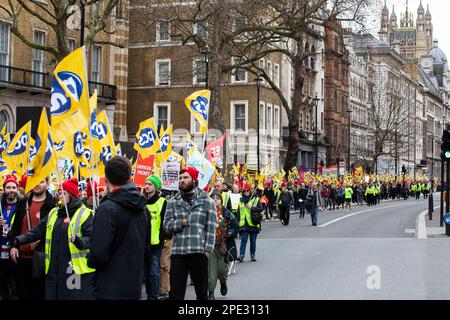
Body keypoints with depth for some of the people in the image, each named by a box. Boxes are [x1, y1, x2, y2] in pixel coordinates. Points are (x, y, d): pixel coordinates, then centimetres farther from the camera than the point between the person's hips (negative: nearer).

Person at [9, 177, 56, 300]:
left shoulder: (52, 204, -3)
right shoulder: (23, 204, 12)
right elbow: (15, 226, 14)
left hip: (42, 255, -5)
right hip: (21, 255, 5)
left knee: (40, 292, 2)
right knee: (23, 292, 11)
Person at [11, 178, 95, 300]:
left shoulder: (85, 214, -5)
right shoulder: (54, 213, 16)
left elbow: (92, 238, -13)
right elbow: (38, 231, 14)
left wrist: (79, 241, -32)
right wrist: (18, 241, 4)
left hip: (76, 270, -6)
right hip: (54, 269, 6)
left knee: (75, 296, -4)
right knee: (54, 295, 9)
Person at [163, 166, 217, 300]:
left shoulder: (207, 201, 5)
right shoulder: (173, 202, 11)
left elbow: (211, 229, 1)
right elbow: (167, 225, 4)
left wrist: (207, 249, -7)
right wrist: (181, 223, -14)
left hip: (199, 252, -1)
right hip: (177, 253, 2)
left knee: (202, 291, 9)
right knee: (175, 292, 1)